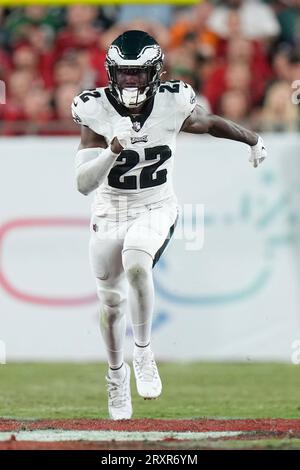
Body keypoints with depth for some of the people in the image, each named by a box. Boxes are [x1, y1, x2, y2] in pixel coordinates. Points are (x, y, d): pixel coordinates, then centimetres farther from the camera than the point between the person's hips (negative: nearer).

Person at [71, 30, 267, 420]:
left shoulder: (173, 103, -16)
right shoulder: (96, 111, -18)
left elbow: (209, 123, 8)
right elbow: (83, 183, -22)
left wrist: (254, 140, 24)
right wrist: (111, 151, -41)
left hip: (155, 210, -1)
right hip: (109, 213, 1)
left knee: (135, 262, -32)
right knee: (111, 301, 11)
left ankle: (143, 352, -13)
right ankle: (117, 374, 38)